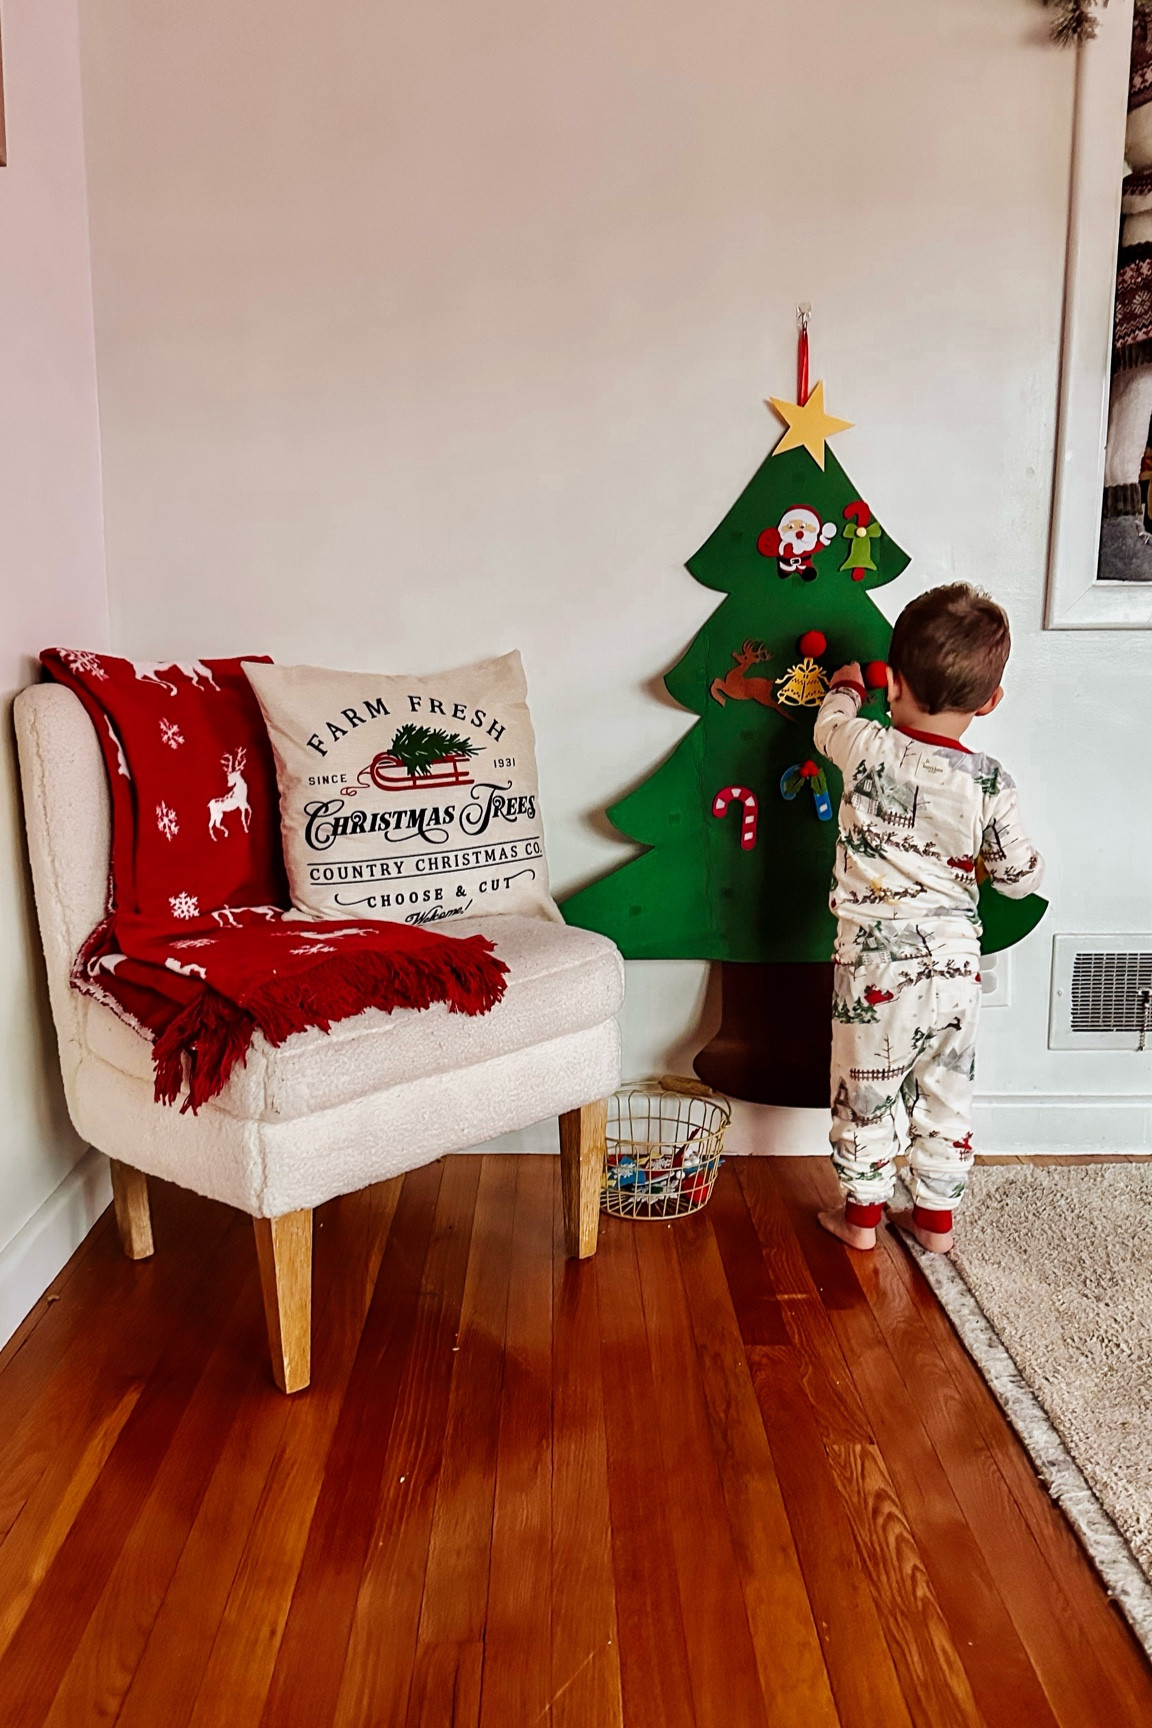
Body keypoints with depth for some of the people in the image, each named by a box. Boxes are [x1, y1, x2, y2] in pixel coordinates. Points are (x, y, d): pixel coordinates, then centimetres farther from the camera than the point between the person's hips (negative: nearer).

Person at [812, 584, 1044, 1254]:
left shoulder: (868, 750, -14)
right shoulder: (989, 783, -11)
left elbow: (830, 725, 11)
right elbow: (1021, 875, -3)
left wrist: (845, 688, 31)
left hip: (875, 958, -2)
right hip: (954, 961, 2)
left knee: (865, 1091, 13)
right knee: (947, 1094, 17)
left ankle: (862, 1214, 25)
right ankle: (936, 1217, 29)